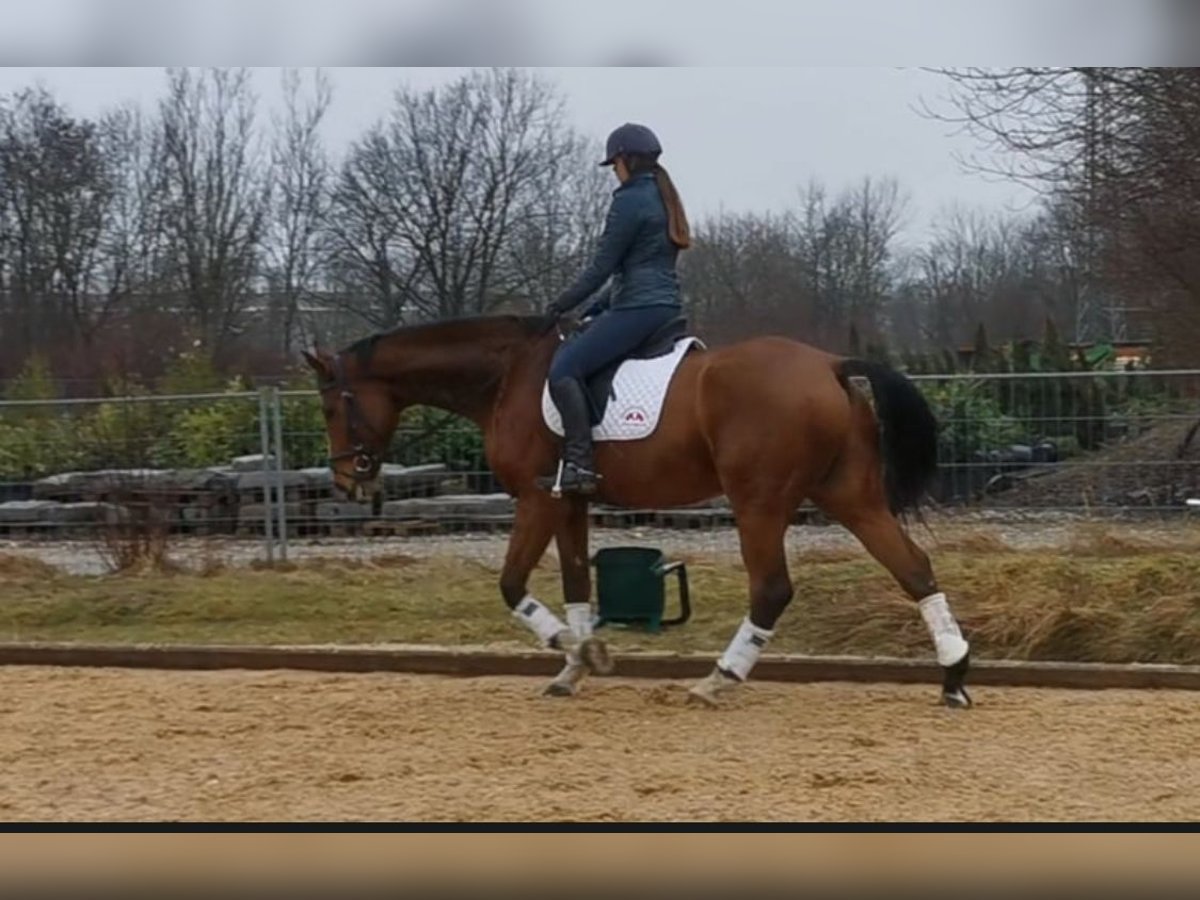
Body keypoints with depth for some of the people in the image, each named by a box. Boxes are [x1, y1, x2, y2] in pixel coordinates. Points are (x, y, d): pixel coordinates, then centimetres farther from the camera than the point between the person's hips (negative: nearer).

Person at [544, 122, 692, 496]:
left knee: (563, 368, -16)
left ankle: (579, 465, -26)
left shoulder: (630, 200, -11)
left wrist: (561, 305, 1)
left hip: (638, 308, -10)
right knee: (574, 355, 25)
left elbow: (602, 266, -11)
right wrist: (598, 306, 20)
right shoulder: (663, 198, 19)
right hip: (664, 306, 10)